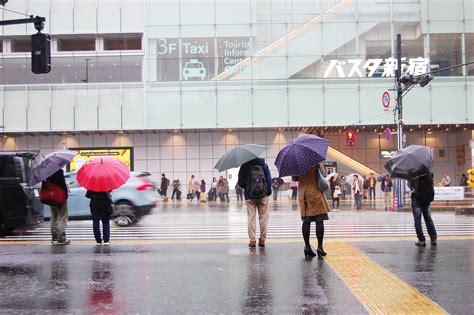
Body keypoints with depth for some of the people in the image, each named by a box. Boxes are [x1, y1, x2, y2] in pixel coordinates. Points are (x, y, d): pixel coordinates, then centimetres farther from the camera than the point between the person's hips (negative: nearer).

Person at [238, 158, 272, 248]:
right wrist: (269, 191, 7)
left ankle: (252, 240, 2)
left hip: (249, 196, -1)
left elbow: (240, 182, -2)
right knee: (263, 217, 7)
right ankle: (262, 240, 8)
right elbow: (269, 179, -3)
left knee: (251, 218, 5)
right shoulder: (264, 165, 1)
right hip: (263, 195, 1)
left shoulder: (245, 166, -2)